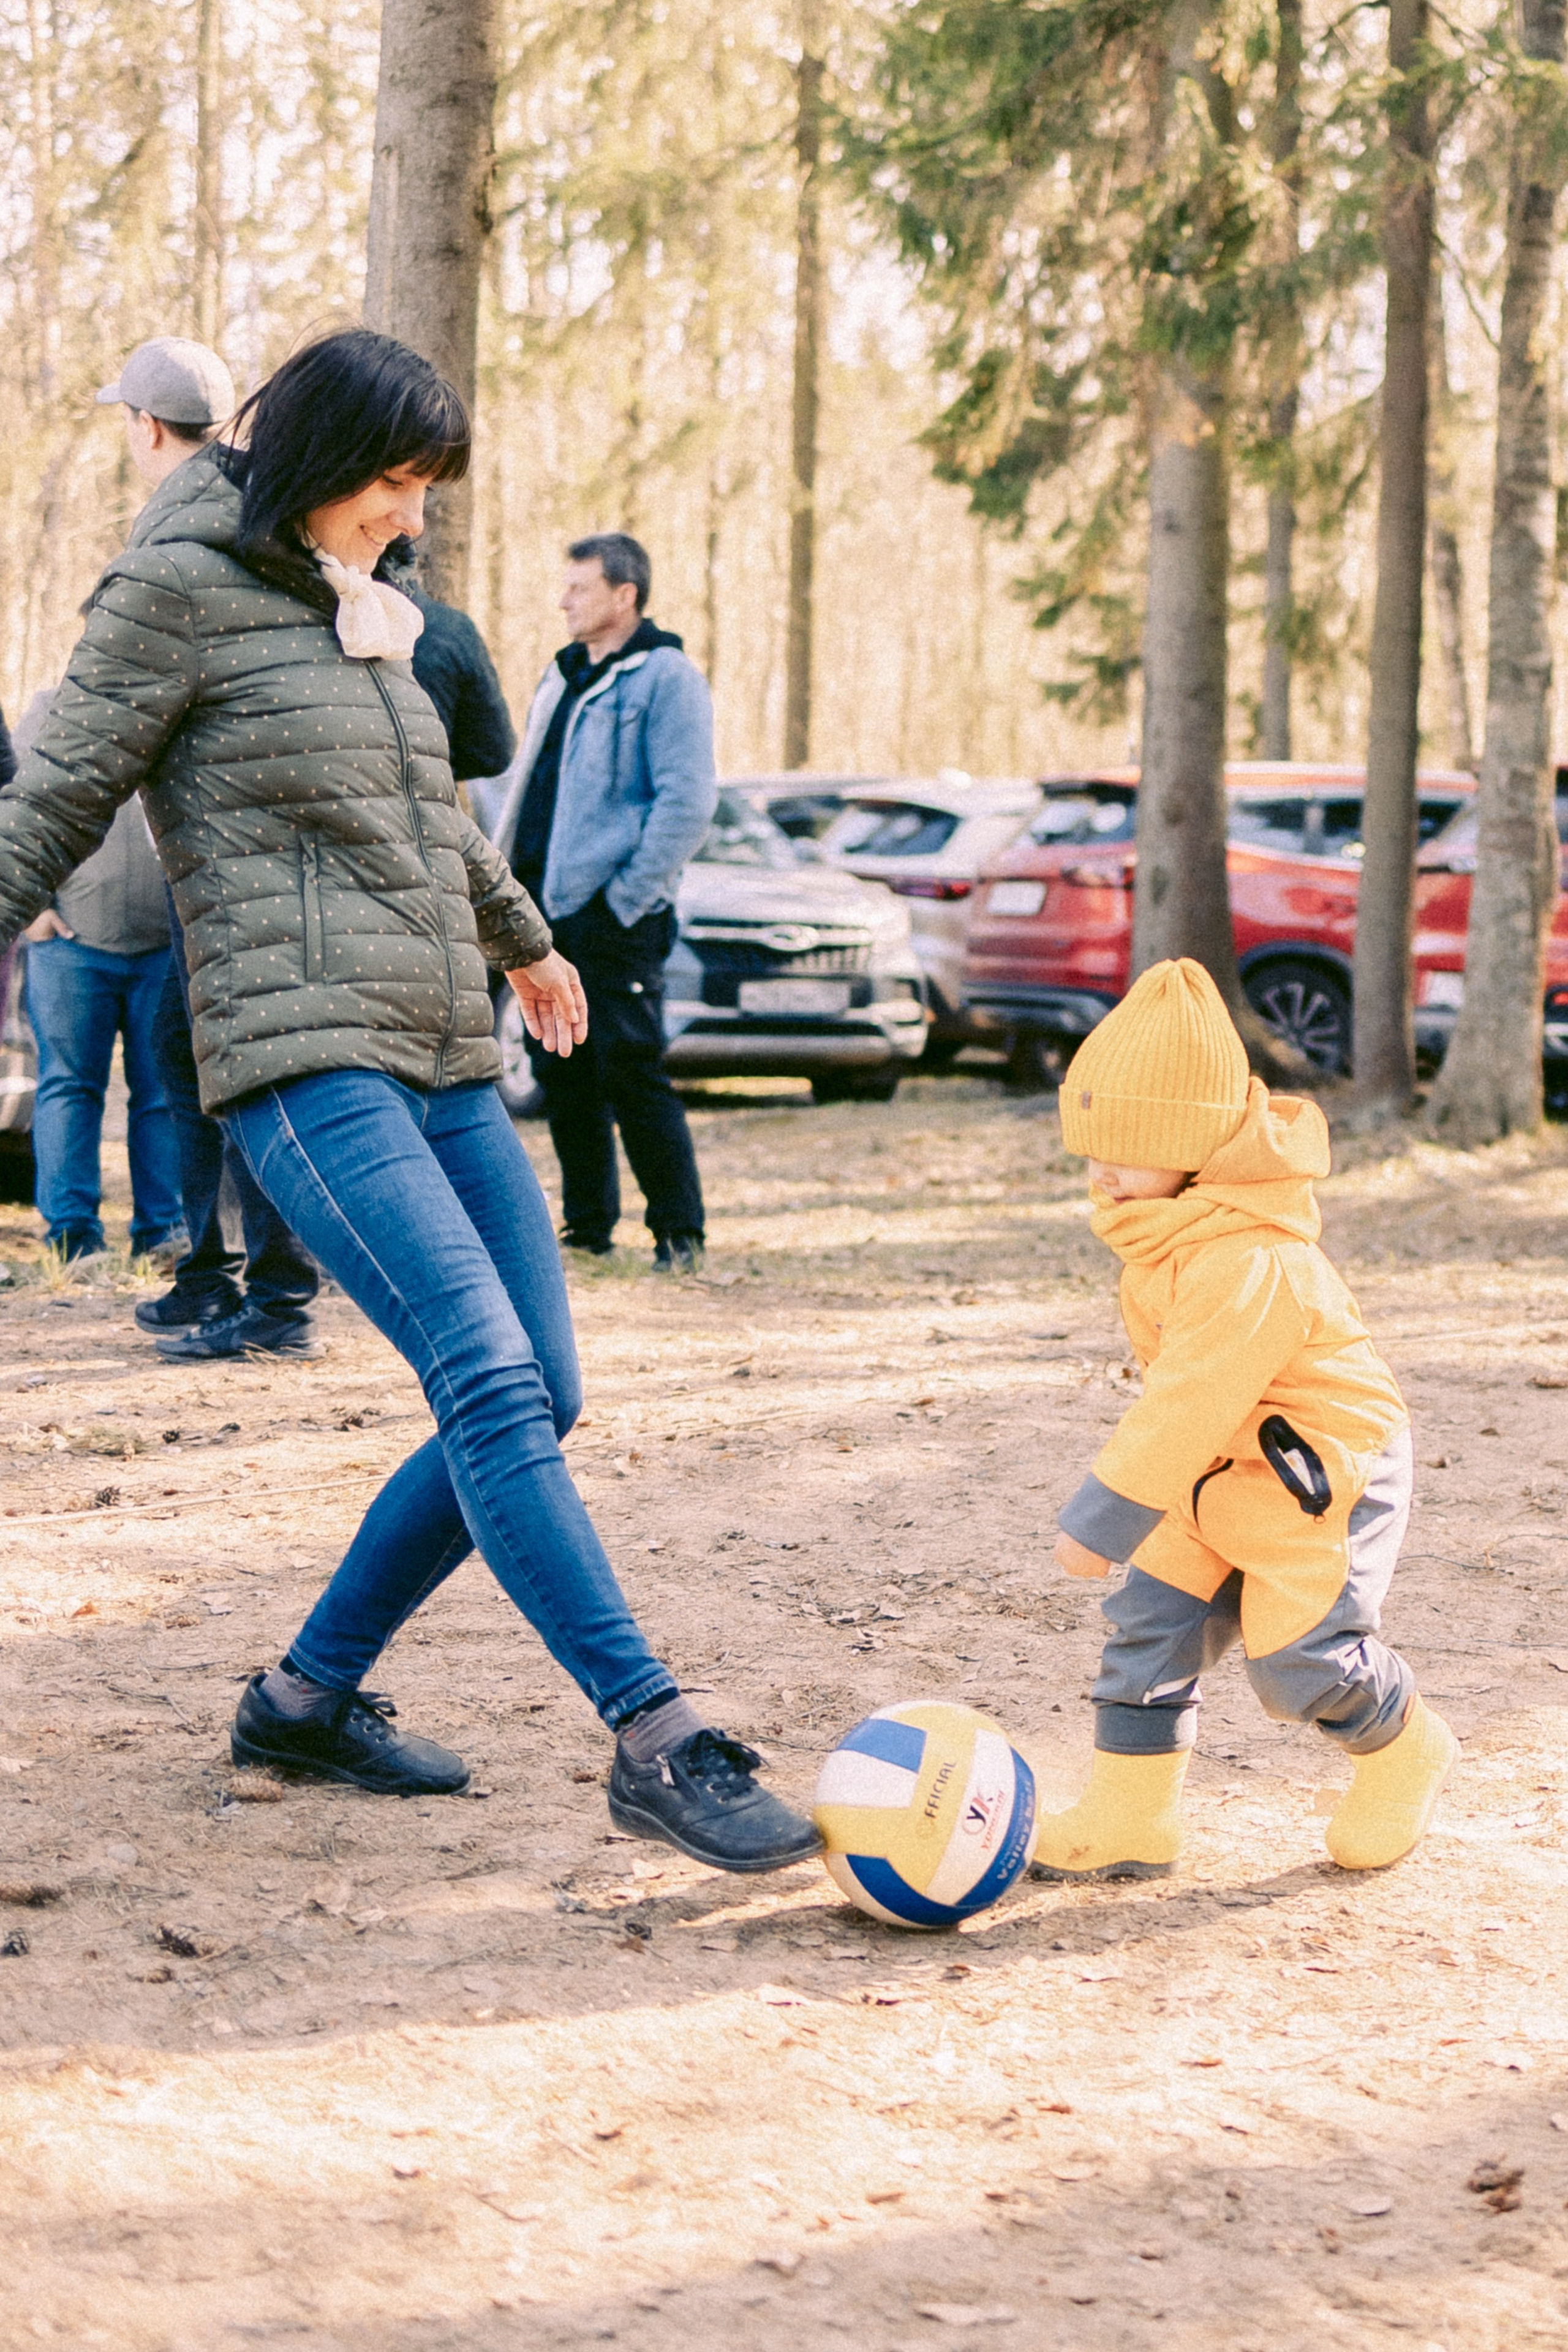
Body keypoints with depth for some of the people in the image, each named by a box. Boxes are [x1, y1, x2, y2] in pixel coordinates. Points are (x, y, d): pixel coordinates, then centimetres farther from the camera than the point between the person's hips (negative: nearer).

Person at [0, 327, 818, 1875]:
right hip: (307, 1062, -9)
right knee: (491, 1382, -21)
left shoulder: (357, 610, 21)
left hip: (447, 1063, 9)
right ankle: (657, 1744, -23)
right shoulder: (177, 590, -2)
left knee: (534, 1404, 3)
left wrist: (523, 941, 50)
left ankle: (307, 1697, 17)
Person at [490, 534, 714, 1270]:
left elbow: (687, 803, -15)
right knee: (562, 1076, 10)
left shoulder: (666, 679, -8)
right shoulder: (563, 676, 18)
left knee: (631, 1073, -8)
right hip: (545, 908, 8)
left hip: (612, 916, -8)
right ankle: (587, 1226, 19)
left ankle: (679, 1233, 0)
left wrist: (627, 899, -17)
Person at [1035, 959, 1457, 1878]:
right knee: (1150, 1624, 2)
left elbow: (1188, 1405, -33)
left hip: (1326, 1474, -9)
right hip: (1222, 1469, 9)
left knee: (1297, 1653, -4)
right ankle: (1130, 1817, 8)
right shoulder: (1177, 1222, -1)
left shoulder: (1247, 1262, -33)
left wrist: (1104, 1517, -30)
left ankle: (1404, 1752, 26)